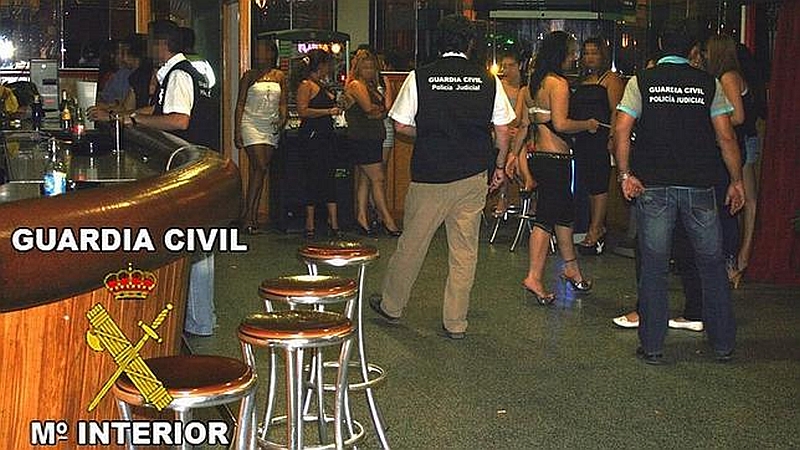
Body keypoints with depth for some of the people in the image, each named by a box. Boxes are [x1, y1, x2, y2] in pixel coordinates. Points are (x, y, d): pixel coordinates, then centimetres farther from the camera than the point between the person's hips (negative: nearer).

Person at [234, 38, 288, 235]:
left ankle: (251, 214, 7)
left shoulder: (279, 77, 13)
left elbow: (284, 103, 13)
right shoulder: (249, 76, 5)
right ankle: (249, 215, -13)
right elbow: (240, 104, 3)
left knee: (257, 171, 4)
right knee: (260, 168, -16)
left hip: (271, 128, 3)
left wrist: (282, 120, -8)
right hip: (251, 124, -3)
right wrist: (237, 131, -5)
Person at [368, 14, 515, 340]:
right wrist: (500, 166, 17)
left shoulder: (419, 78, -5)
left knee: (412, 243, 12)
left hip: (429, 176, -1)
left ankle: (391, 306, 29)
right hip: (473, 178, 1)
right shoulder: (489, 81, 0)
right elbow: (502, 130, 4)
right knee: (465, 250, 8)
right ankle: (456, 323, 14)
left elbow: (401, 126, -1)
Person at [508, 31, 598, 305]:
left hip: (538, 157, 9)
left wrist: (517, 154, 21)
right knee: (546, 218, -4)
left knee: (564, 213, 18)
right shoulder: (559, 83, -14)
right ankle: (534, 278, -1)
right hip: (555, 159, -9)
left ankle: (571, 270, 29)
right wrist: (588, 125, -7)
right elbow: (560, 124, -23)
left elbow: (523, 125, 15)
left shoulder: (531, 84, 12)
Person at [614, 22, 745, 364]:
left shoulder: (641, 82, 2)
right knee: (712, 264, 11)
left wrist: (625, 174, -4)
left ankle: (652, 346, 8)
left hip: (652, 185, 0)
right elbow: (726, 137, 1)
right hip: (699, 184, 1)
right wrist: (737, 181, 7)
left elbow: (621, 130, -8)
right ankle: (723, 344, 17)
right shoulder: (709, 84, 3)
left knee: (653, 267, 5)